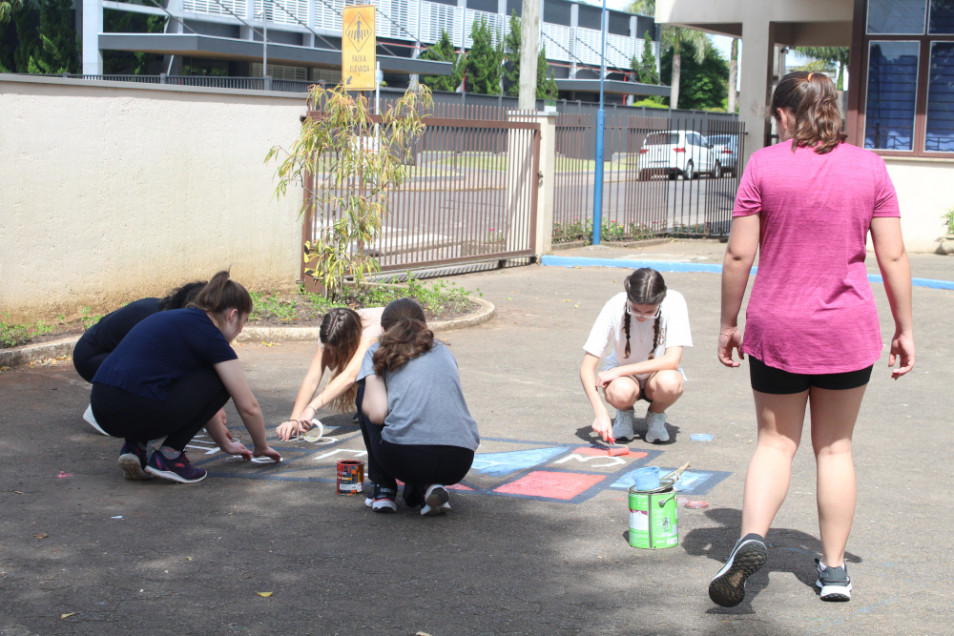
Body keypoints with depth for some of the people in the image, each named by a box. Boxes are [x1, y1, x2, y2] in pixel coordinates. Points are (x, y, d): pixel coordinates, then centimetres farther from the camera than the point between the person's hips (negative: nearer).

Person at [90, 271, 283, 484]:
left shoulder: (178, 319, 25)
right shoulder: (209, 335, 0)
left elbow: (199, 401, 37)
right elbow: (249, 406, 3)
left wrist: (225, 444, 44)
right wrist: (261, 448, 21)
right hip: (135, 410, -9)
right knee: (220, 379, 8)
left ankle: (136, 445, 13)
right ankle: (169, 454, 3)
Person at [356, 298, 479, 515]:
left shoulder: (378, 352, 15)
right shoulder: (444, 352, 26)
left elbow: (377, 414, 1)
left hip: (403, 457, -4)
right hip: (458, 463, 4)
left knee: (365, 392, 26)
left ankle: (383, 489, 23)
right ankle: (426, 487, 9)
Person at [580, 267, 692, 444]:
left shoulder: (674, 302, -24)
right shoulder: (615, 307, -24)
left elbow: (672, 360, -28)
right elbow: (587, 367, -24)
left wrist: (619, 371, -31)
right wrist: (599, 411, -39)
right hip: (623, 377, 0)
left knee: (669, 382, -36)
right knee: (620, 391, -36)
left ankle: (656, 415, 0)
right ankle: (624, 414, 2)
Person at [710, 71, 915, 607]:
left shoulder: (764, 165, -5)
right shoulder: (870, 167, 0)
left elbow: (739, 254, -6)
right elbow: (893, 256, -1)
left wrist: (729, 323, 5)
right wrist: (904, 329, 7)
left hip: (777, 327, -1)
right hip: (848, 329, 1)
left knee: (776, 441, 10)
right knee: (835, 446, 14)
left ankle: (753, 537, -13)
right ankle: (834, 569, 18)